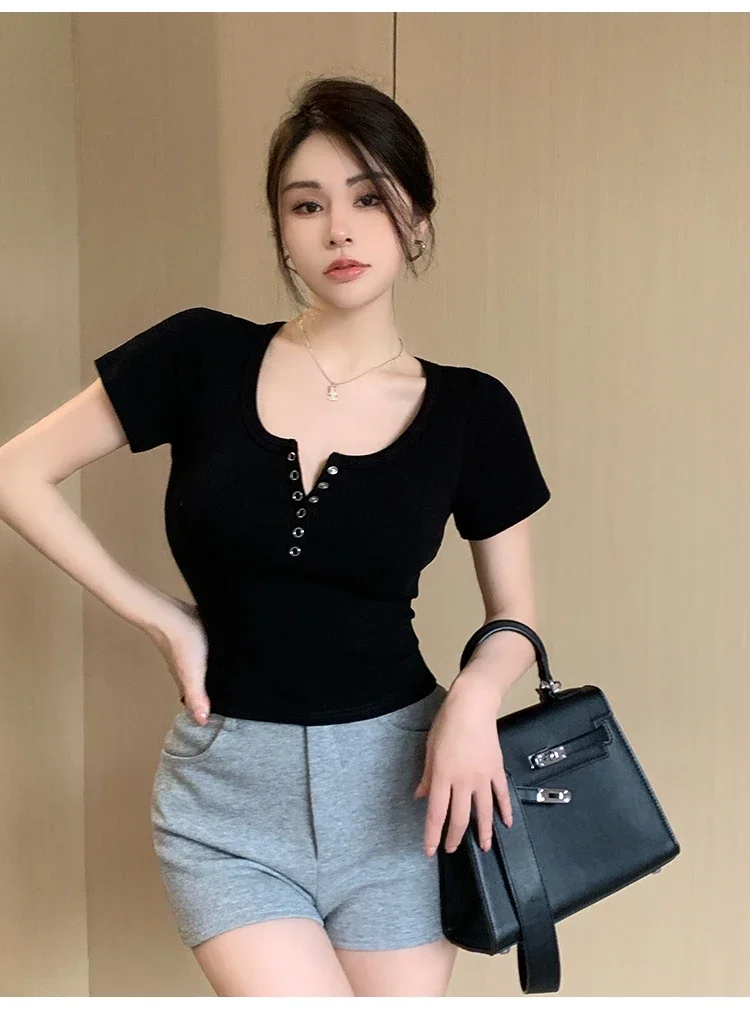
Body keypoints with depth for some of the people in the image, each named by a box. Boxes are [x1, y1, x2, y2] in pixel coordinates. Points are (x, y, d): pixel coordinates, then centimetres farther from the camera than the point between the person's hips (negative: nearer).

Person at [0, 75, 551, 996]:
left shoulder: (470, 412, -2)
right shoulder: (202, 358, -4)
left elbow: (514, 619, 7)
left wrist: (473, 696, -14)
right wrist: (157, 615, -4)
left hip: (398, 778, 1)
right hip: (229, 788, -1)